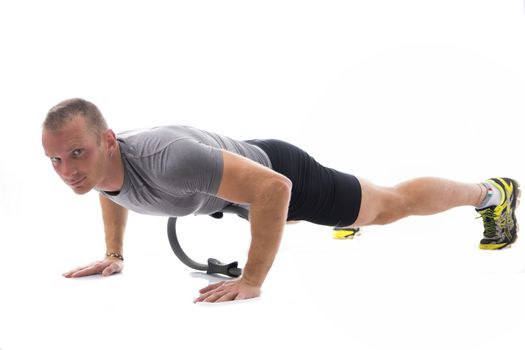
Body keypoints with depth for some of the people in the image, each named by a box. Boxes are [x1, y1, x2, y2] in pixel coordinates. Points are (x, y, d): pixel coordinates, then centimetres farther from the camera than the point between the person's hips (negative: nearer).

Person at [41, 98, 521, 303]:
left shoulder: (165, 160, -46)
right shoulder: (92, 165, -20)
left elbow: (273, 188, -46)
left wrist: (252, 280, -43)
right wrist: (114, 254, 1)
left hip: (279, 172, -7)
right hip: (242, 169, 7)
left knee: (391, 205, 13)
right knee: (280, 218, 40)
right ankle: (350, 215, 71)